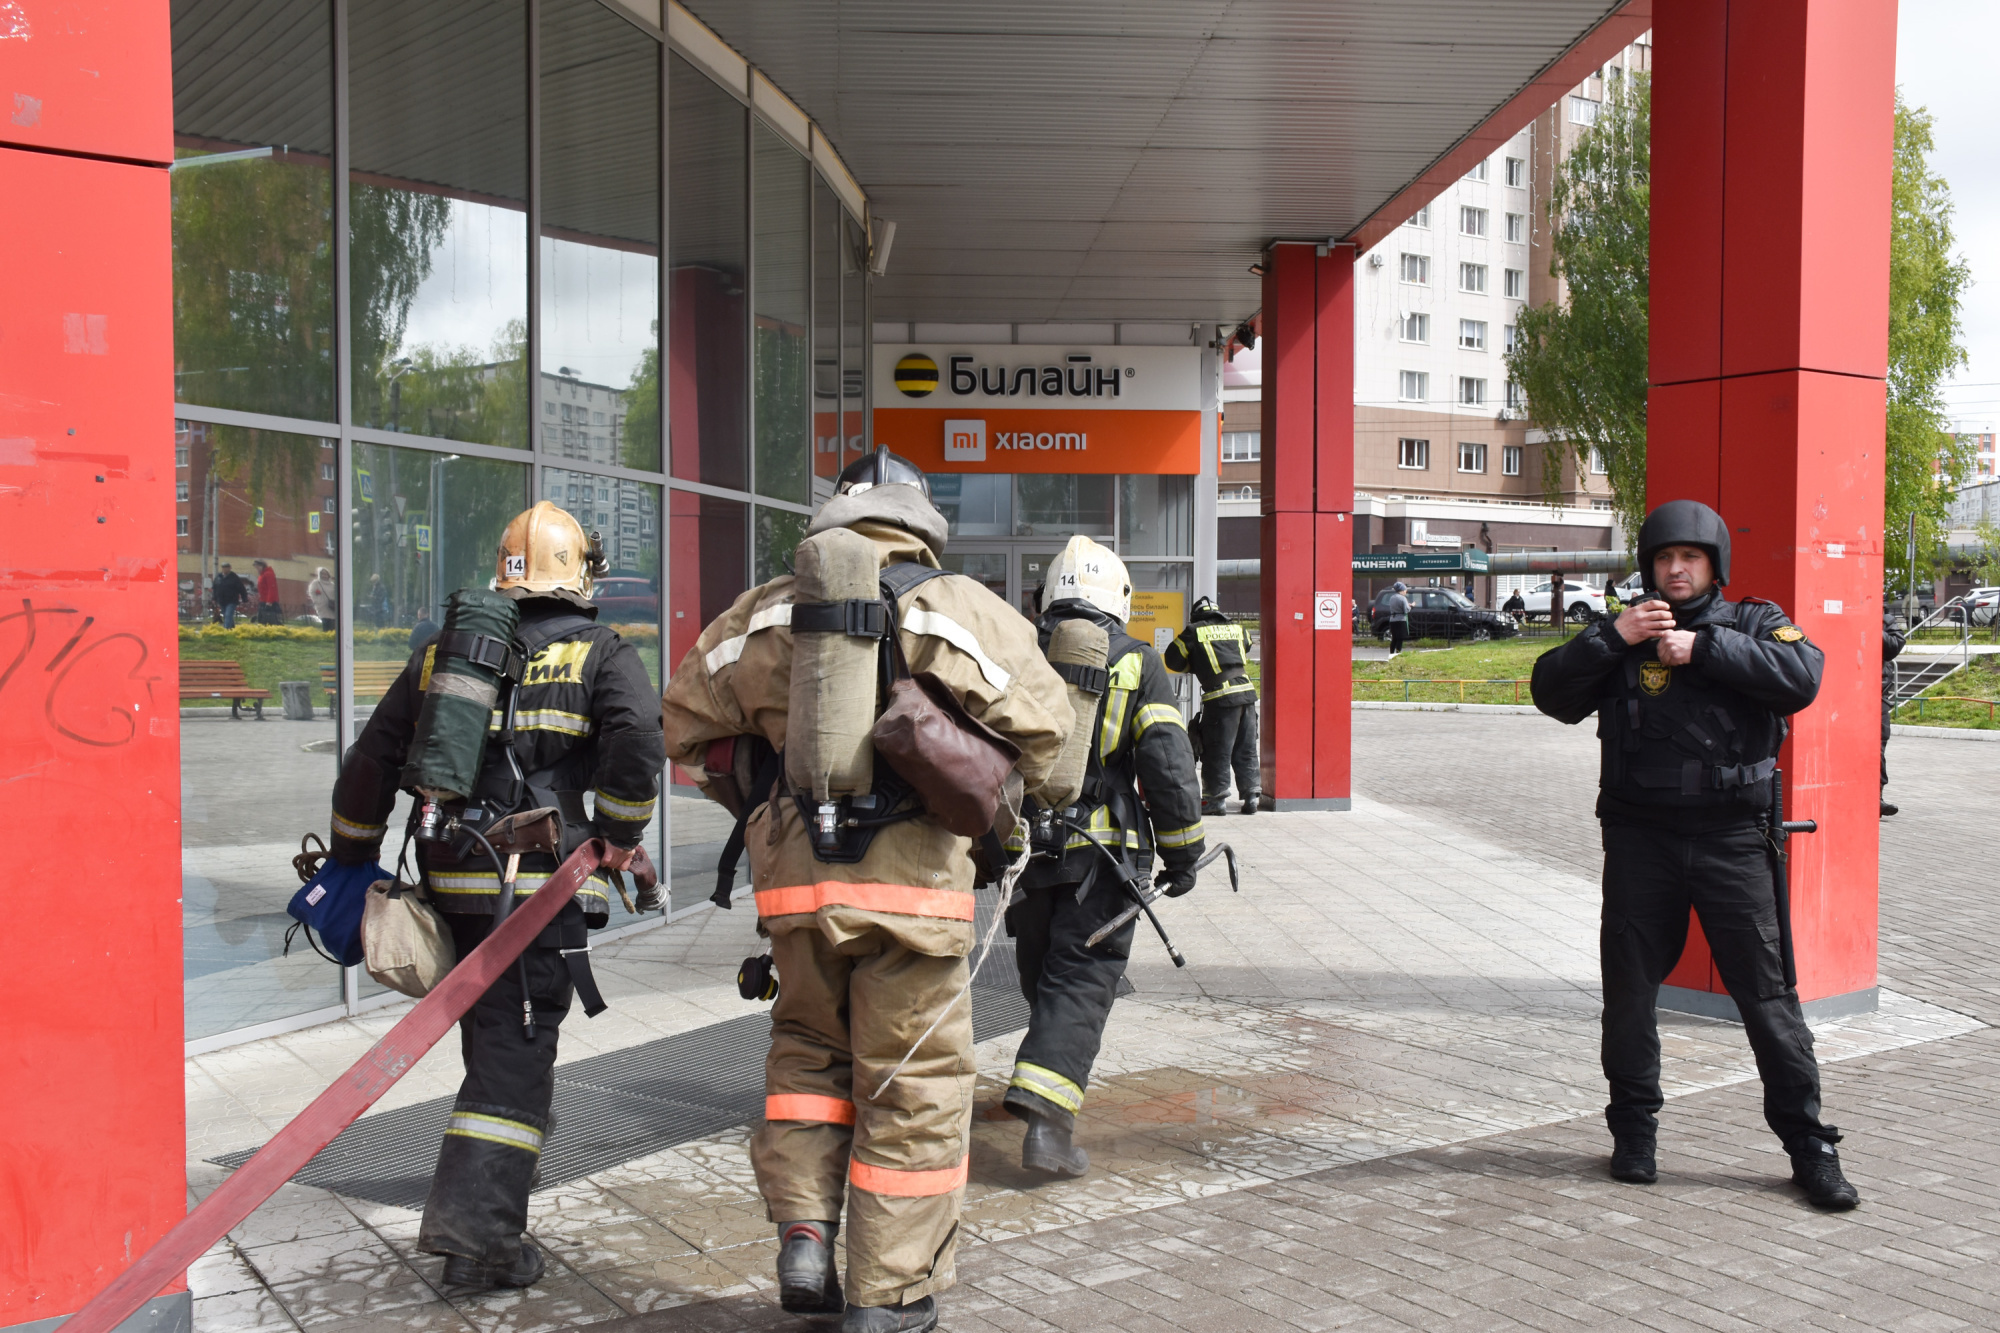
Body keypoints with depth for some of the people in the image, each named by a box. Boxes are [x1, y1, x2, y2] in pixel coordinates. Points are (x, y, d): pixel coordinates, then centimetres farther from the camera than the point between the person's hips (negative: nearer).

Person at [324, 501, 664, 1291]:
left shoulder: (441, 654, 14)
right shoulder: (601, 655, 0)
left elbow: (371, 760, 14)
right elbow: (638, 738, -18)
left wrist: (352, 859, 24)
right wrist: (619, 834, -5)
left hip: (453, 883, 5)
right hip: (542, 885, -5)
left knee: (490, 1040, 20)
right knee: (517, 1053, -1)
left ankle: (491, 1188, 33)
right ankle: (477, 1226, -5)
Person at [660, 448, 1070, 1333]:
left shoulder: (769, 613, 9)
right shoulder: (958, 607, -1)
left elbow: (687, 721, 14)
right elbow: (1040, 722, -7)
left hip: (796, 877, 3)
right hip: (913, 880, -3)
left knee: (808, 1049, 25)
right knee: (913, 1087, 8)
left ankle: (803, 1234, 16)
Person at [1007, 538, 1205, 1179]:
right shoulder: (1138, 664, -1)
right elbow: (1168, 766, -7)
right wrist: (1182, 854, 1)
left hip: (1024, 852, 4)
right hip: (1103, 851, -3)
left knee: (1042, 975, 21)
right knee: (1080, 983, -3)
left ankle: (1044, 1074, 39)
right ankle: (1046, 1115, -16)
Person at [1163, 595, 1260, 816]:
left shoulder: (1195, 631, 1)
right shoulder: (1236, 628, 13)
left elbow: (1172, 660, 6)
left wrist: (1195, 666, 22)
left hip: (1221, 697, -5)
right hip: (1247, 692, 5)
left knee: (1217, 751, 4)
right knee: (1246, 749, 13)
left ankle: (1217, 799, 6)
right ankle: (1251, 796, 15)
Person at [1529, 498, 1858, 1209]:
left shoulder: (1756, 623, 6)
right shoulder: (1621, 634, 9)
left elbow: (1802, 677, -14)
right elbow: (1551, 692, -2)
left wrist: (1702, 648, -17)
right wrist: (1612, 637, -13)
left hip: (1732, 836, -1)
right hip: (1641, 837, 2)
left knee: (1767, 989, 0)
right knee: (1629, 988, 8)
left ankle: (1809, 1142, 12)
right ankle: (1634, 1129, 23)